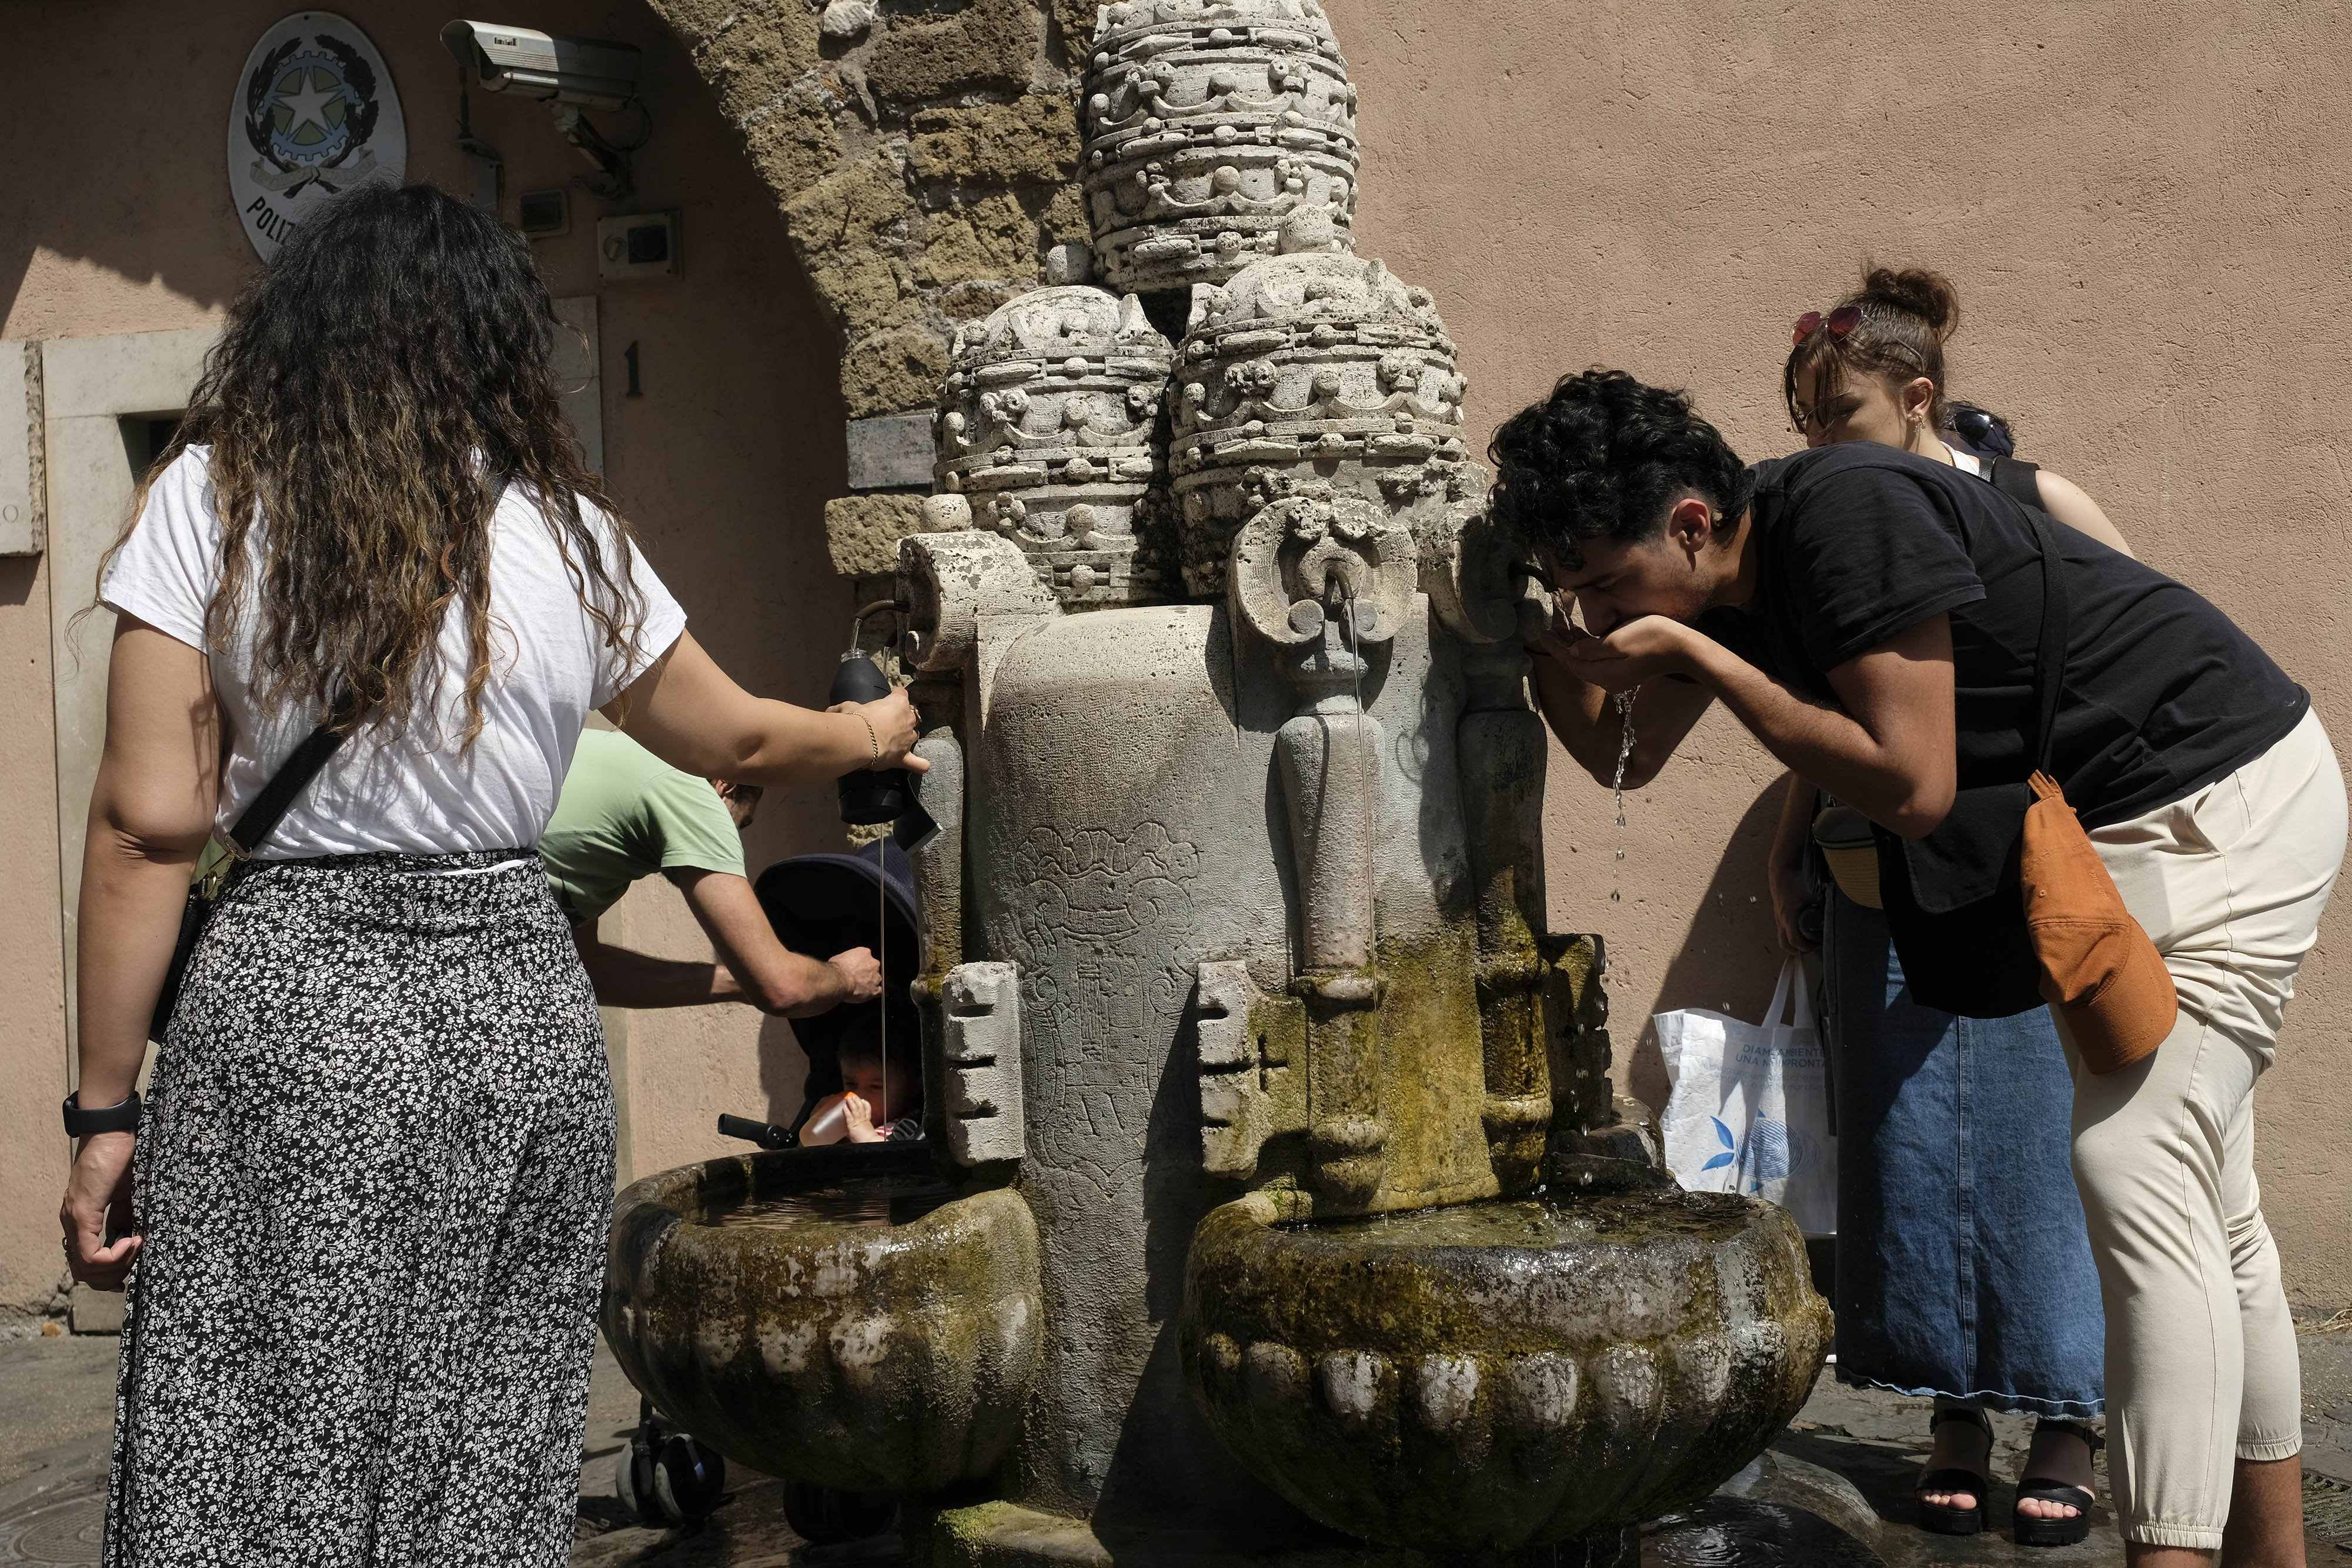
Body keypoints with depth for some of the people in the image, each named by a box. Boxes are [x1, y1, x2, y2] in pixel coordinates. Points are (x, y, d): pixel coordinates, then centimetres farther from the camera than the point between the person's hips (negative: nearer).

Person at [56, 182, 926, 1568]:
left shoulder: (214, 497, 0)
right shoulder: (565, 530, 6)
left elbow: (151, 823, -5)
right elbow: (738, 742, 20)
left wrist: (107, 1110, 0)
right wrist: (876, 735, 40)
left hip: (291, 1000, -2)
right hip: (522, 1003, 2)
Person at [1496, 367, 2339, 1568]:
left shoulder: (1851, 513, -28)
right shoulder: (1722, 576, -1)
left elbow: (1913, 787, -29)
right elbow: (1624, 756, 12)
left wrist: (1701, 657, -26)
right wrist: (1537, 634, -7)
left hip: (2222, 798, -10)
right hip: (2113, 832, 10)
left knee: (2135, 1169, -18)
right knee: (2203, 1200, 14)